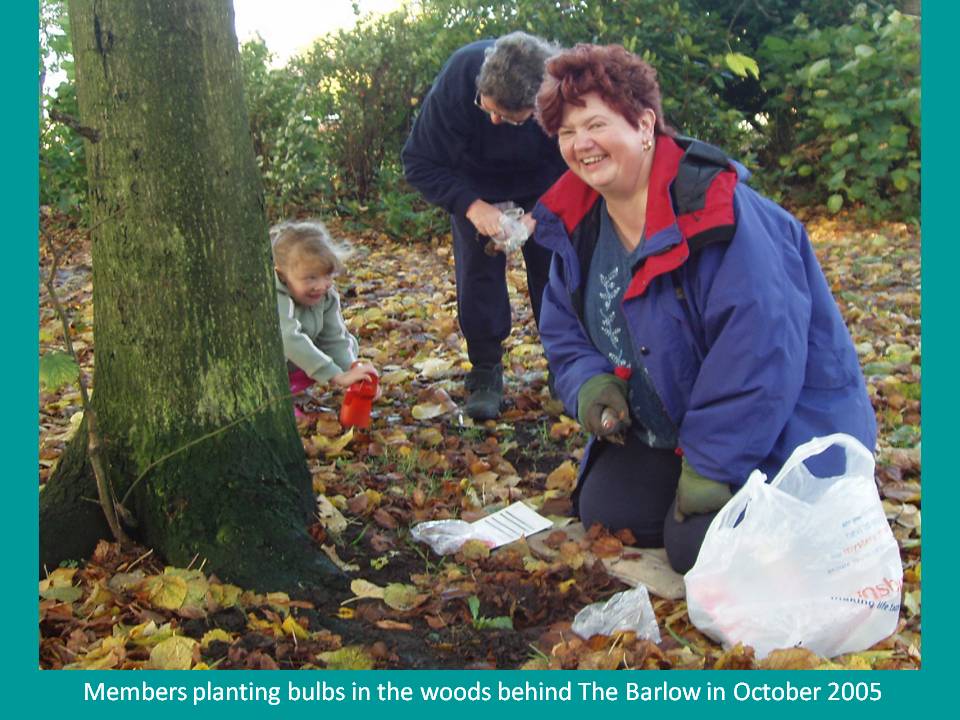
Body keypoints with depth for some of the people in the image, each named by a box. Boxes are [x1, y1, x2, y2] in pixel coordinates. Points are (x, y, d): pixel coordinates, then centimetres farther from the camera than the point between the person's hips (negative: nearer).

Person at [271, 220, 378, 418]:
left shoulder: (326, 297, -10)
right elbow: (290, 340, -45)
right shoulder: (275, 300, -34)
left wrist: (353, 370, -27)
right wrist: (337, 377, -47)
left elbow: (335, 340, -8)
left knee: (348, 346, -6)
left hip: (288, 373, 7)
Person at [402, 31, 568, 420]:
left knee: (554, 267, -4)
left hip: (543, 187, 1)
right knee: (478, 270, -8)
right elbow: (420, 162, -26)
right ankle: (485, 373, 3)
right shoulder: (458, 78, -35)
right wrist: (471, 205, -38)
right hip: (475, 187, 0)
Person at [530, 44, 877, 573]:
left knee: (697, 547, -19)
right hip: (658, 433, 8)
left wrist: (710, 465, -27)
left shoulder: (716, 210, -26)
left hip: (776, 438, -7)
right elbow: (564, 331, 11)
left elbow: (758, 346, -30)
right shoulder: (577, 229, 0)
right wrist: (589, 383, -12)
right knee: (603, 512, -4)